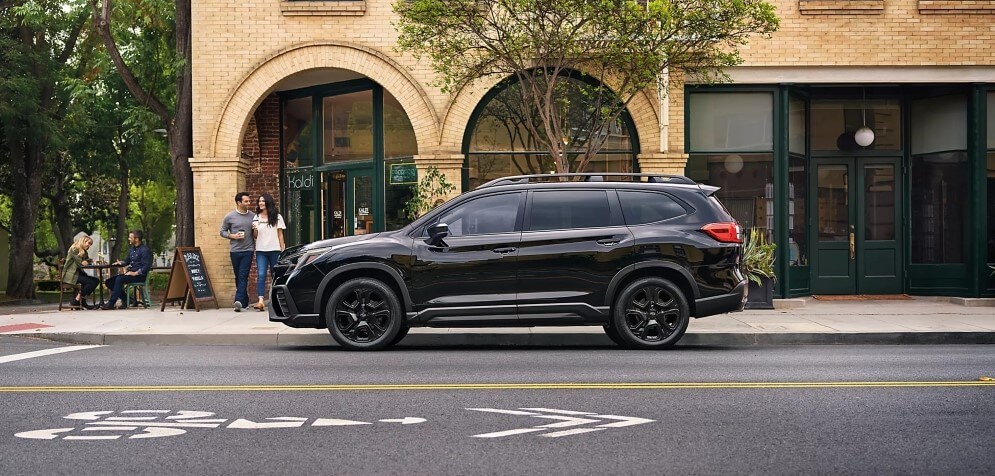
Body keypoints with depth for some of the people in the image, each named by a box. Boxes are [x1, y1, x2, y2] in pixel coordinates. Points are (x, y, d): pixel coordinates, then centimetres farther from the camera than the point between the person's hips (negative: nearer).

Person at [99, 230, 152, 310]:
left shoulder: (145, 250, -11)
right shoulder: (131, 249, 16)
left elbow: (147, 266, -17)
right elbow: (127, 261, 28)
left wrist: (135, 273, -23)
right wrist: (120, 263, 5)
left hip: (139, 275, -9)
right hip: (130, 273, 9)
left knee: (119, 279, -29)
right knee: (109, 281, -4)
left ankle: (111, 304, -26)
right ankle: (125, 300, -4)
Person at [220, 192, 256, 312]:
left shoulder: (253, 216, 7)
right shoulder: (230, 216, 1)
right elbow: (222, 232, 6)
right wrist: (233, 236, -10)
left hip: (248, 250, 0)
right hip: (235, 251, 0)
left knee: (243, 276, -12)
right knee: (238, 277, 8)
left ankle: (239, 301, -20)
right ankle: (245, 302, 18)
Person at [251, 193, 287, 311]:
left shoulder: (277, 217, 6)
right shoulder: (256, 218, 11)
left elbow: (280, 234, 6)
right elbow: (255, 236, 14)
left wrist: (282, 250, 0)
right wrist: (254, 230, -8)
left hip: (274, 250, -1)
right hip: (261, 251, 1)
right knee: (261, 275, -13)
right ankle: (261, 301, -22)